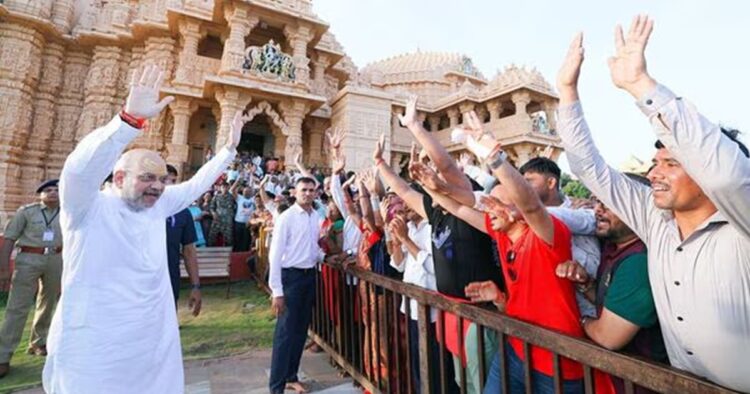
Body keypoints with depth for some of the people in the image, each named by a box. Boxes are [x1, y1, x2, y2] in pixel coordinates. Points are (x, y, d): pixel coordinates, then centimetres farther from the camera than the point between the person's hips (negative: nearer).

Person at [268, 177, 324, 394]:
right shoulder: (286, 217, -12)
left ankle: (291, 376, 34)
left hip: (310, 275, 6)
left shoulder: (317, 218, 5)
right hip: (291, 276, -6)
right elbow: (275, 254, -14)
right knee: (285, 331, 0)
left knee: (301, 330, 16)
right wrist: (276, 291, -16)